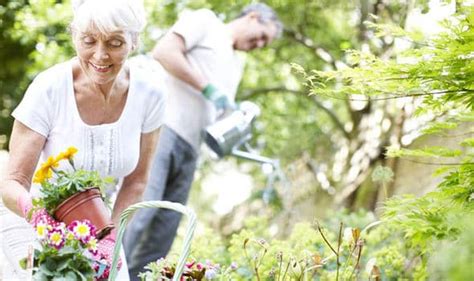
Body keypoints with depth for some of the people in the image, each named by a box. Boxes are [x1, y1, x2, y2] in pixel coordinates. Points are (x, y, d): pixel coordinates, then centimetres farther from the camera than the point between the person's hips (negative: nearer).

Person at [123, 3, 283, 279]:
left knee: (161, 239, 2)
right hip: (160, 126, -8)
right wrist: (208, 88, -11)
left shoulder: (236, 66, 29)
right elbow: (163, 51, -9)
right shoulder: (205, 21, 7)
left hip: (188, 150, 9)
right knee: (137, 209, -20)